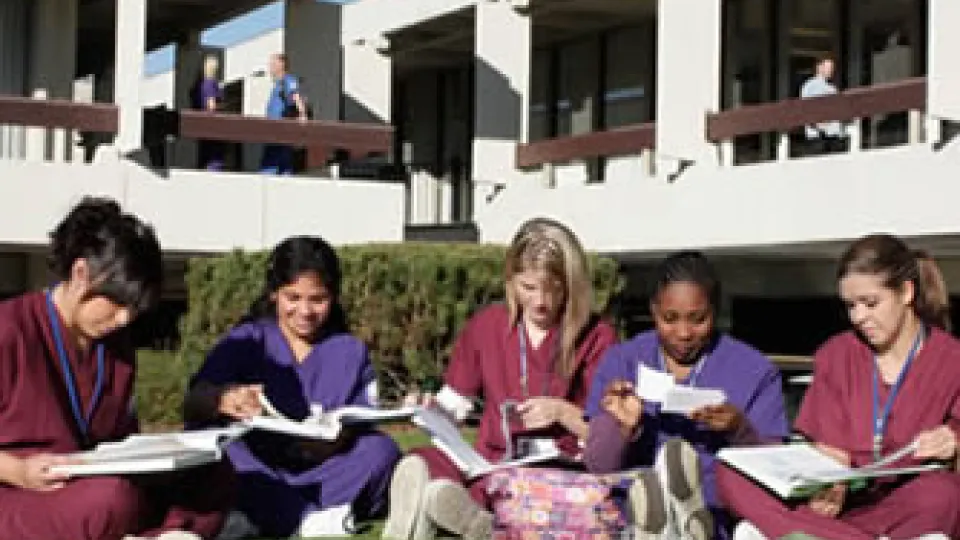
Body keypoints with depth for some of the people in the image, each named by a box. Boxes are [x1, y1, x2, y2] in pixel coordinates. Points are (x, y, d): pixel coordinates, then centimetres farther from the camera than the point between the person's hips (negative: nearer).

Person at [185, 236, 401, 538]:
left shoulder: (351, 352, 11)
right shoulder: (247, 341, 4)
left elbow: (361, 430, 3)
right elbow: (193, 405, -10)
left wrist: (338, 439, -22)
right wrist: (223, 400, -35)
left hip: (323, 476, 1)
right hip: (255, 476, -1)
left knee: (381, 449, -23)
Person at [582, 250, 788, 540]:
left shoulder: (755, 371, 5)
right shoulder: (619, 362, 9)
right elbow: (597, 467, 6)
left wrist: (740, 431, -17)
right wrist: (623, 428, -15)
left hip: (721, 517, 0)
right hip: (633, 508, 0)